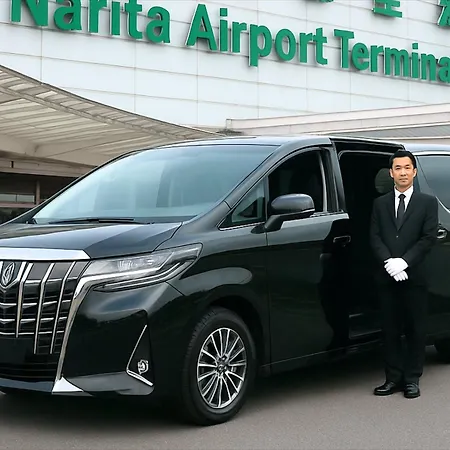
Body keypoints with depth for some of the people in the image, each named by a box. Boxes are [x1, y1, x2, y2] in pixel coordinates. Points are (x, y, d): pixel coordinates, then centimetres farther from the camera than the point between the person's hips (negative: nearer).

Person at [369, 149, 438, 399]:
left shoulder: (428, 202, 6)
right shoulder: (380, 203, 13)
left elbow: (428, 238, -3)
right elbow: (374, 237, 5)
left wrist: (404, 262, -14)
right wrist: (388, 262, -12)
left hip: (414, 276, -2)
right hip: (387, 276, 2)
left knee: (416, 329, 2)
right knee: (390, 329, 5)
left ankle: (412, 379, 9)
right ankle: (393, 378, 12)